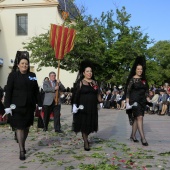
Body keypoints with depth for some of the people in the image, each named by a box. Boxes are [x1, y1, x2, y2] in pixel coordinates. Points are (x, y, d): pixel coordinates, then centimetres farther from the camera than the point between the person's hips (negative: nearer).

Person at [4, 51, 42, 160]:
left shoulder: (32, 76, 7)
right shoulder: (13, 75, -2)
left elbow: (36, 91, 9)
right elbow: (8, 91, -4)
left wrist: (39, 104, 7)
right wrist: (7, 106, -10)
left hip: (30, 106, 3)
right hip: (18, 106, -3)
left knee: (27, 127, 12)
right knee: (19, 127, -1)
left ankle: (23, 145, 31)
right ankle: (21, 150, 4)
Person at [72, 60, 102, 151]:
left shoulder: (94, 82, 12)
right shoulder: (80, 83, -3)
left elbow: (98, 94, 16)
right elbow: (76, 95, -7)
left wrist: (100, 102, 8)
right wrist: (74, 105, -15)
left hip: (92, 108, 5)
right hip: (83, 108, -5)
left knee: (90, 123, 10)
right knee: (83, 124, -2)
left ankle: (85, 137, 30)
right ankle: (86, 142, 4)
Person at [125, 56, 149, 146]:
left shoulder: (143, 79, 11)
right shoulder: (132, 79, -7)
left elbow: (146, 90, 16)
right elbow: (128, 91, -8)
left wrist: (148, 99, 7)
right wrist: (127, 103, -13)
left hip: (142, 101, 6)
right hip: (134, 101, -6)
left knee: (136, 118, 11)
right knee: (139, 117, -14)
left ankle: (133, 135, 21)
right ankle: (143, 138, -15)